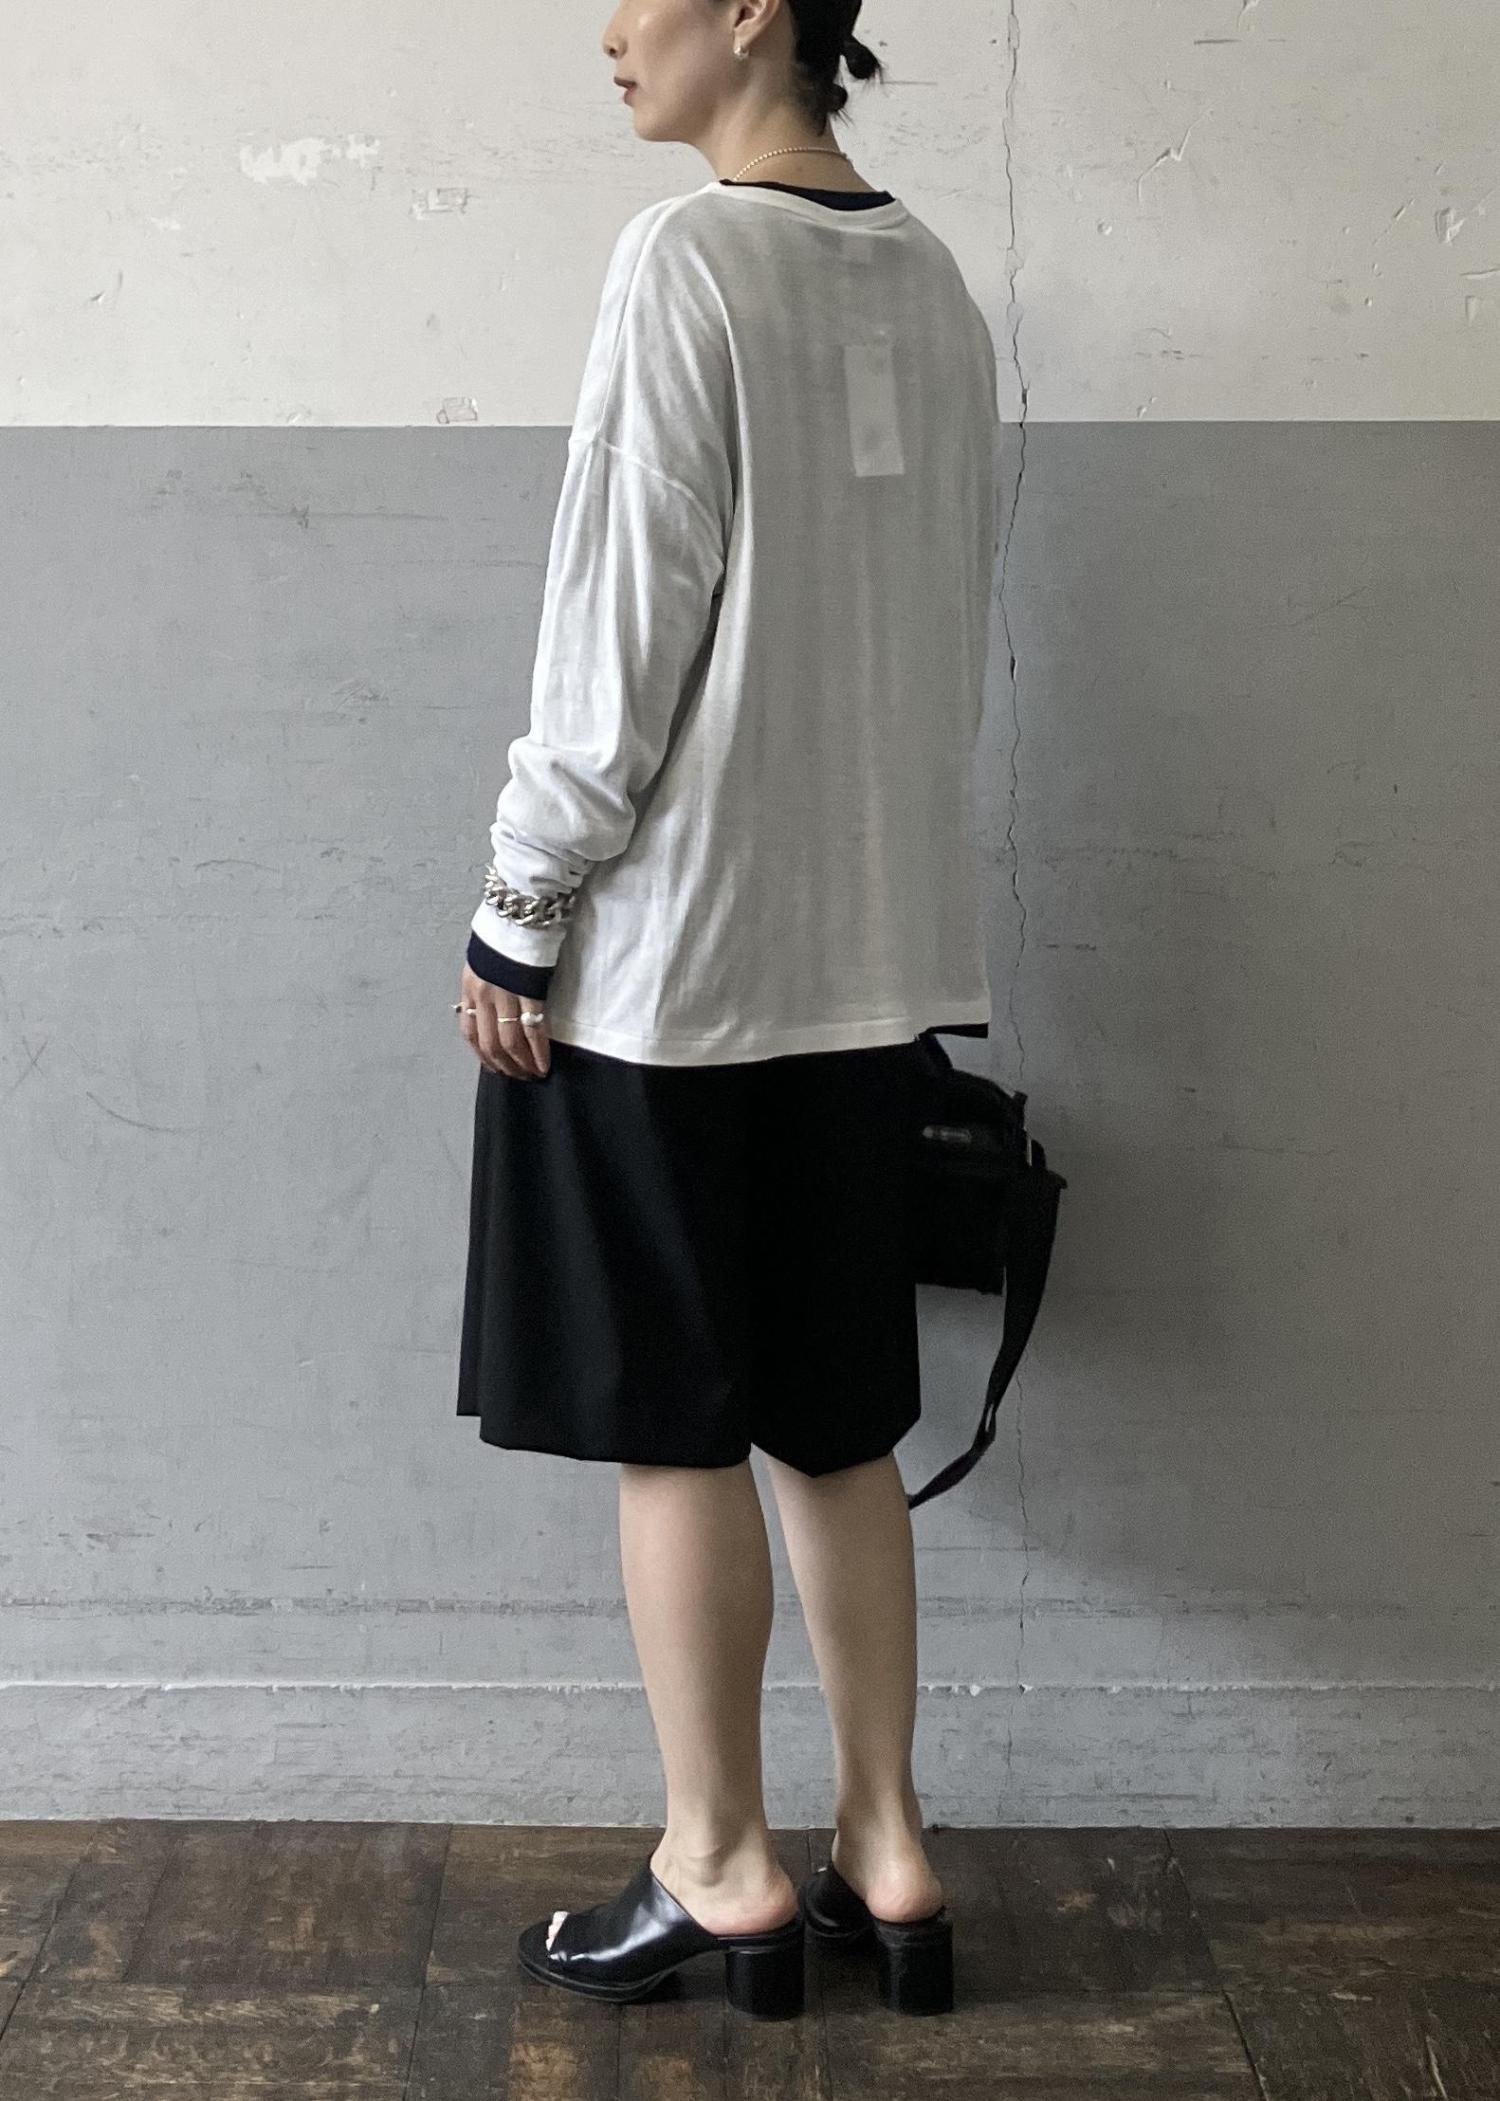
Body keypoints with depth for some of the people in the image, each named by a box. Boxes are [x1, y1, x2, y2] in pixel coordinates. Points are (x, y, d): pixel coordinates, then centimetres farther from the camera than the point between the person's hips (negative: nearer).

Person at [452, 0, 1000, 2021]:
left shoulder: (692, 260, -12)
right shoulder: (931, 283, 9)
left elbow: (622, 629, -14)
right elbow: (958, 628, 13)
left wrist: (519, 906, -6)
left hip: (671, 948, -7)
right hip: (870, 944, 7)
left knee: (670, 1422, 5)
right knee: (836, 1422, 14)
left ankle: (721, 1870, 17)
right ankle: (885, 1854, 23)